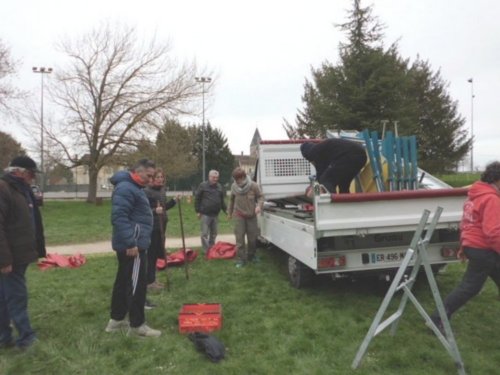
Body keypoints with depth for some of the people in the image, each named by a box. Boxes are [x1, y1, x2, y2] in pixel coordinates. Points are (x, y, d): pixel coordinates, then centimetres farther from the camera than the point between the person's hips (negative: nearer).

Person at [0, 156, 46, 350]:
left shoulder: (22, 190, 15)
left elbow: (33, 225, 20)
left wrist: (39, 251, 18)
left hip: (19, 256, 9)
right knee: (17, 297, -2)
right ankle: (26, 338, 7)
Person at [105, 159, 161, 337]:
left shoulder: (134, 187, 17)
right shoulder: (125, 188, -18)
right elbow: (119, 217, -26)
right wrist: (131, 243, -27)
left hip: (131, 244, 11)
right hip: (132, 246, -11)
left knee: (123, 281, 17)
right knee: (137, 285, -3)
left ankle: (116, 319, 29)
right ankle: (137, 325, 7)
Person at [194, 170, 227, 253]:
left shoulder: (220, 187, 8)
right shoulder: (203, 186, -7)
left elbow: (222, 200, 16)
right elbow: (197, 198, -5)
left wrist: (225, 209, 8)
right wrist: (198, 211, -7)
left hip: (215, 214, 5)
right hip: (205, 214, -5)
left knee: (214, 234, 14)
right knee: (205, 233, -3)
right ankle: (206, 251, 3)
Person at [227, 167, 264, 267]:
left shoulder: (253, 186, -14)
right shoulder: (234, 186, -5)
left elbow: (260, 197, -3)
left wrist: (259, 205, -22)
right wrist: (230, 212, 18)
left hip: (251, 215, 0)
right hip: (239, 215, 0)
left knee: (252, 237, 8)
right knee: (239, 237, -3)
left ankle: (251, 255, 29)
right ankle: (241, 259, 5)